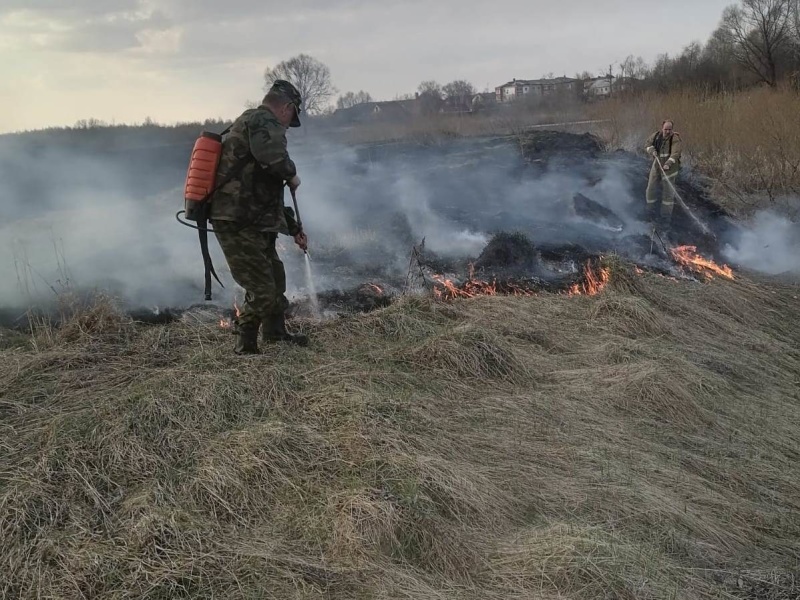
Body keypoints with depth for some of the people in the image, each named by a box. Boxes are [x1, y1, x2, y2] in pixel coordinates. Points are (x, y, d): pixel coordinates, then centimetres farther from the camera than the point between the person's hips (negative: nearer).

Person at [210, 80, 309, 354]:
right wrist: (291, 175, -9)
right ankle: (245, 346, 10)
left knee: (275, 280, 21)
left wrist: (294, 229, 30)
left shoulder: (249, 123, 26)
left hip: (251, 223, 11)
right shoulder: (263, 121, -8)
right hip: (240, 224, -11)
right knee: (262, 291, -6)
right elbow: (273, 158, -32)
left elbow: (265, 191, 29)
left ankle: (276, 335, 37)